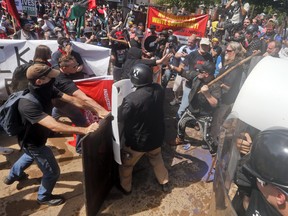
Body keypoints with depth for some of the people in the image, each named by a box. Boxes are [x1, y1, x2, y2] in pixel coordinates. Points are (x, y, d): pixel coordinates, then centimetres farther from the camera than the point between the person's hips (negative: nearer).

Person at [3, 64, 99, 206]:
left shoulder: (46, 90, -19)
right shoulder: (28, 104, -42)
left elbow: (71, 99, -20)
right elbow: (54, 126, -50)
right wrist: (85, 130, -56)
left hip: (34, 137, 9)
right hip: (32, 142, -8)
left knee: (31, 156, 38)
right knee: (52, 172, 6)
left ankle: (13, 175, 66)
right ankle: (44, 197, 37)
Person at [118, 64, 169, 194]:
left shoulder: (131, 99, -33)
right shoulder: (159, 89, -14)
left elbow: (121, 118, -18)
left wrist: (122, 104, -1)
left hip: (137, 141, -5)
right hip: (156, 137, 5)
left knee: (126, 164, 23)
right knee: (157, 159, 32)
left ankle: (125, 188, 44)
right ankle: (164, 182, 49)